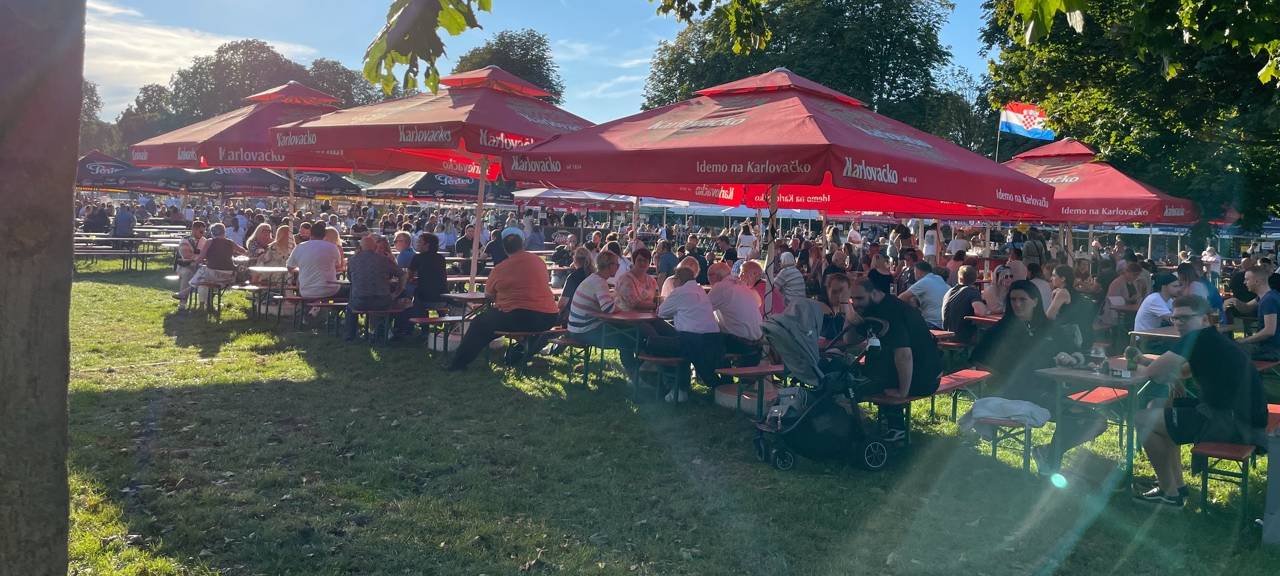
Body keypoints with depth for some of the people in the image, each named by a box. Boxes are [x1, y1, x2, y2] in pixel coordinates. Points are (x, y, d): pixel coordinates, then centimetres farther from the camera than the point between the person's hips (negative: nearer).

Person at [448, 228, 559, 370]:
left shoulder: (500, 269, -3)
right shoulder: (539, 261, 8)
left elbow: (488, 295, 10)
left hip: (518, 318, -4)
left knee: (479, 323, 15)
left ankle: (458, 363, 21)